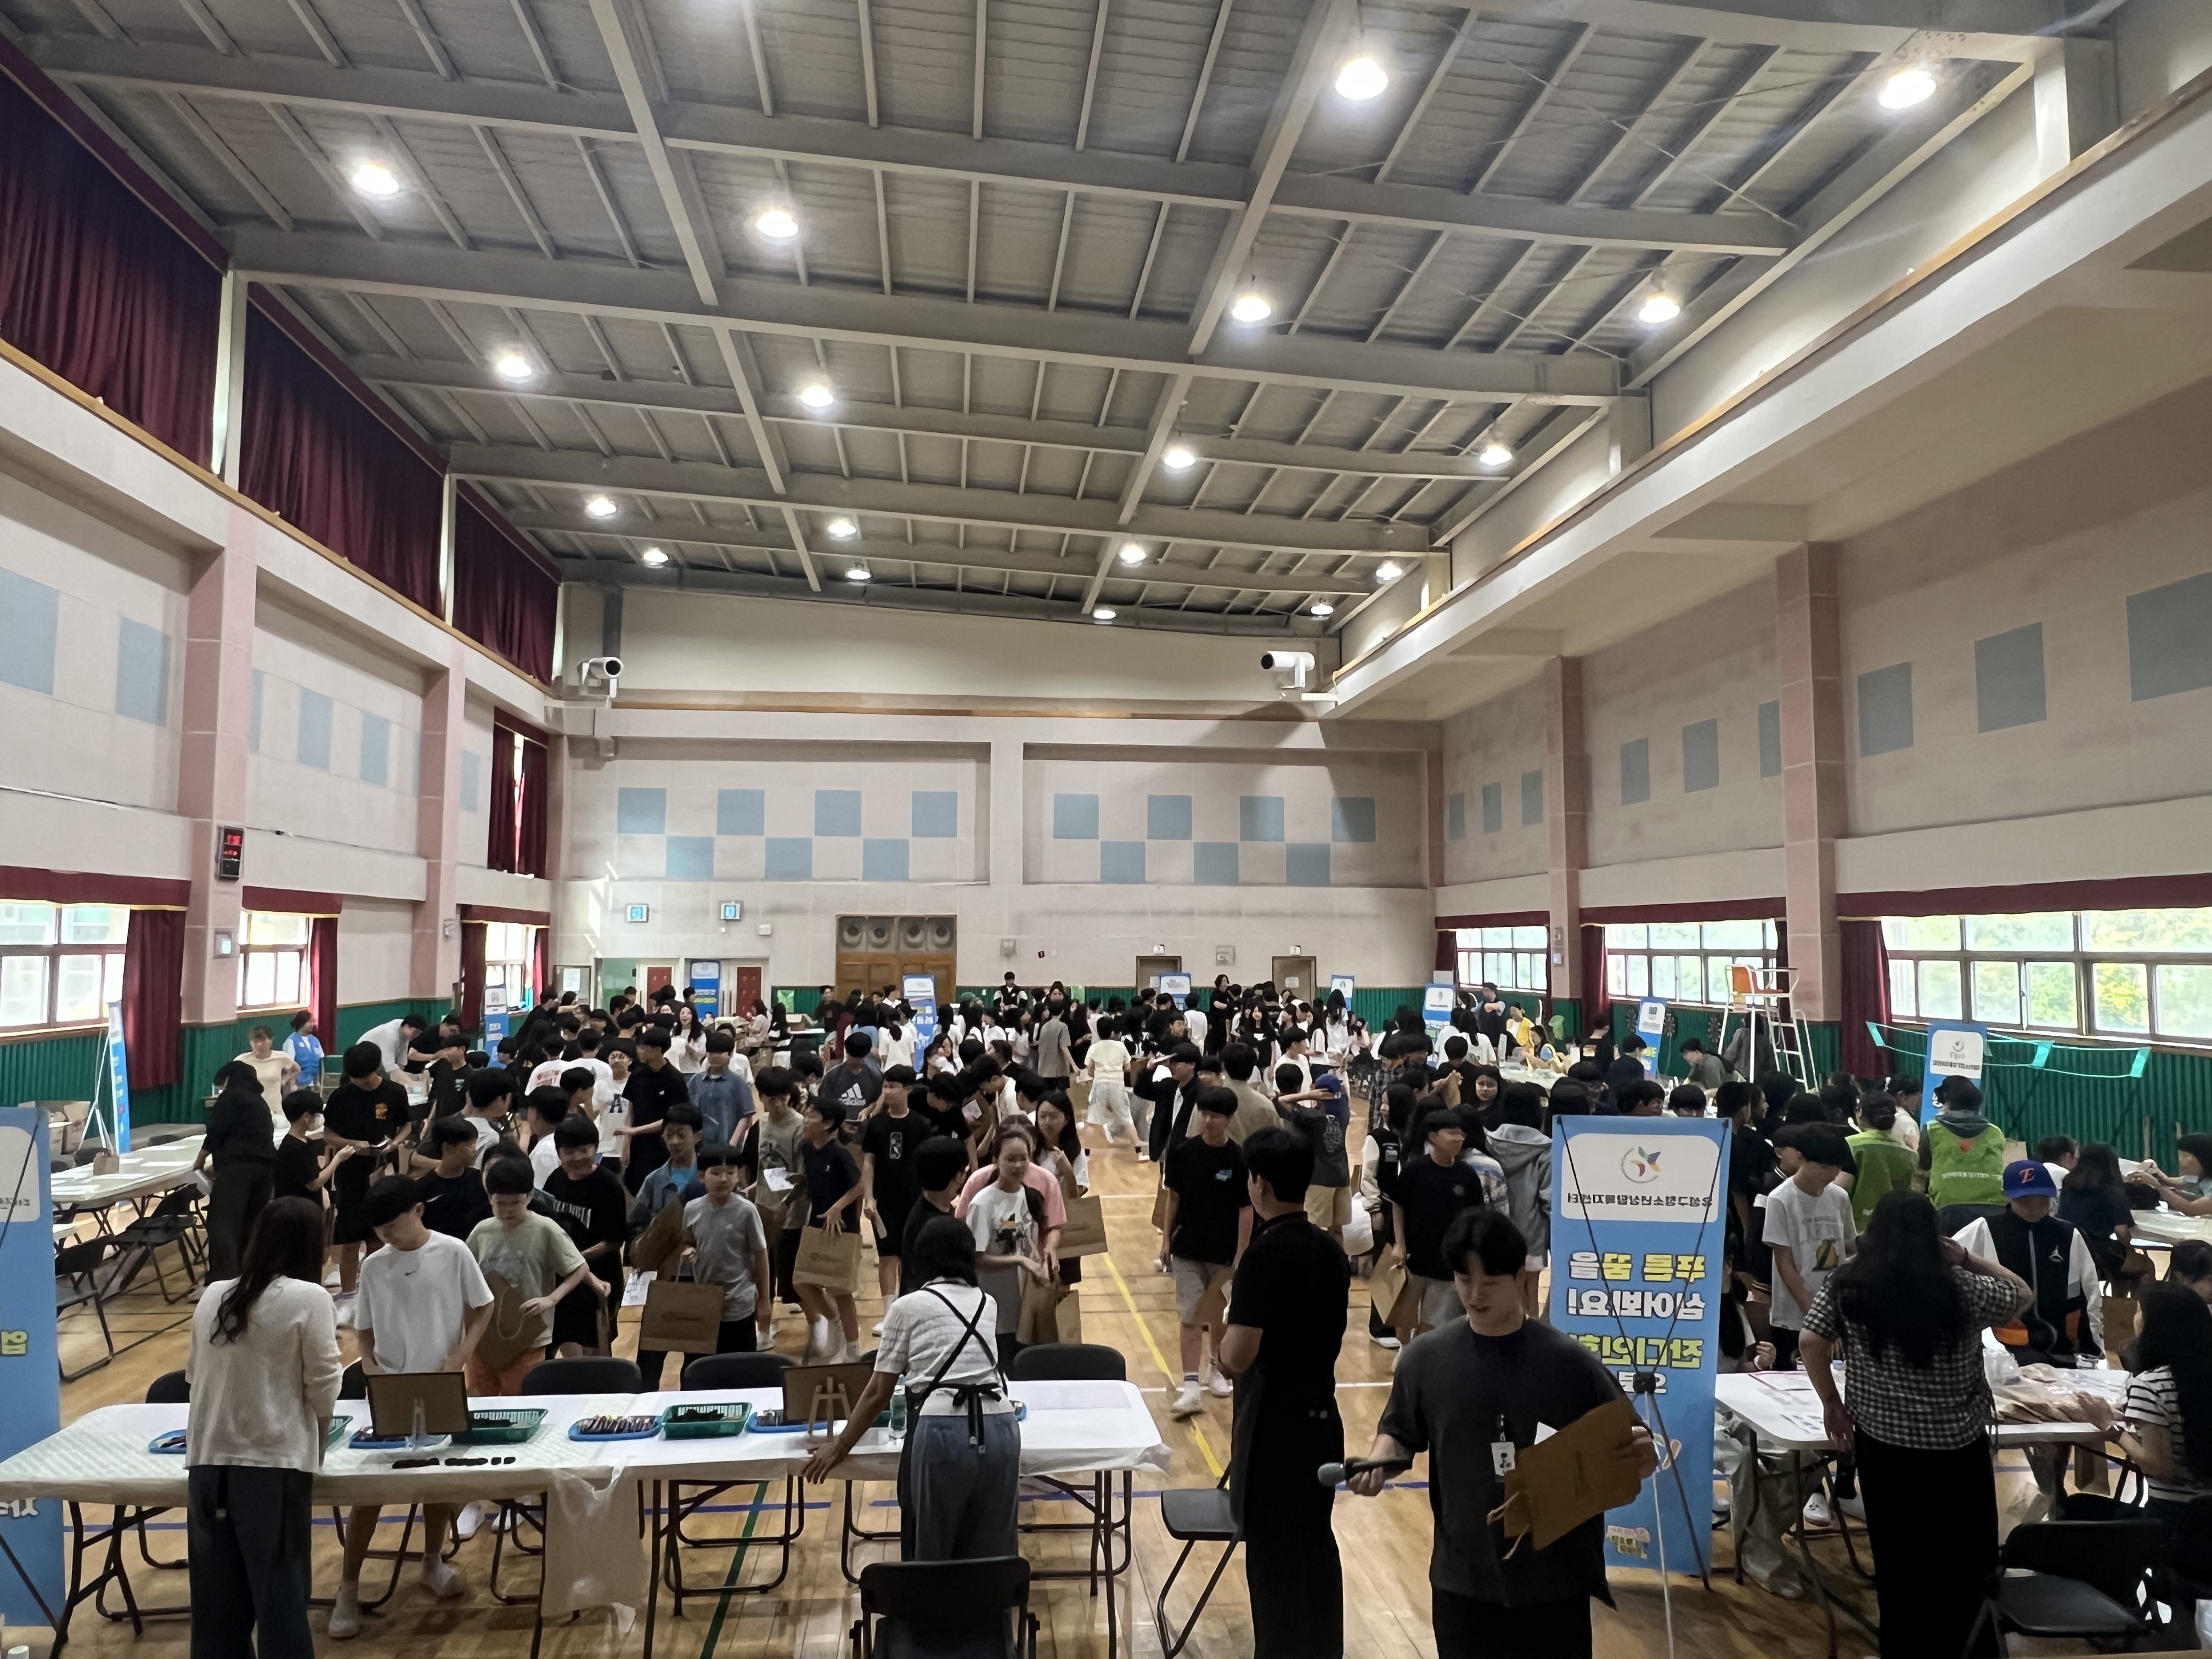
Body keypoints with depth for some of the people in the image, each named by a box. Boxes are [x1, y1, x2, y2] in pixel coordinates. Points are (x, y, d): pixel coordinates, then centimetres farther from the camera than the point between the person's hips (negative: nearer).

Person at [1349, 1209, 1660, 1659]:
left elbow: (1624, 1442, -3)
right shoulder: (1425, 1358, -6)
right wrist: (1378, 1462, -13)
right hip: (1464, 1577, 1)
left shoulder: (1570, 1362, -10)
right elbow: (1400, 1432, 7)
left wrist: (1642, 1454, -25)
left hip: (1556, 1578, -1)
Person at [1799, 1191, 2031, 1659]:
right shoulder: (1962, 1289, -11)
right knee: (1967, 1560, 17)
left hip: (1881, 1442, 2)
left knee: (1897, 1558, 16)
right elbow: (2021, 1293, 8)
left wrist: (1831, 1402, 4)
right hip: (1956, 1445, -2)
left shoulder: (1846, 1282, -6)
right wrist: (1967, 1259, 5)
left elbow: (1811, 1342, -8)